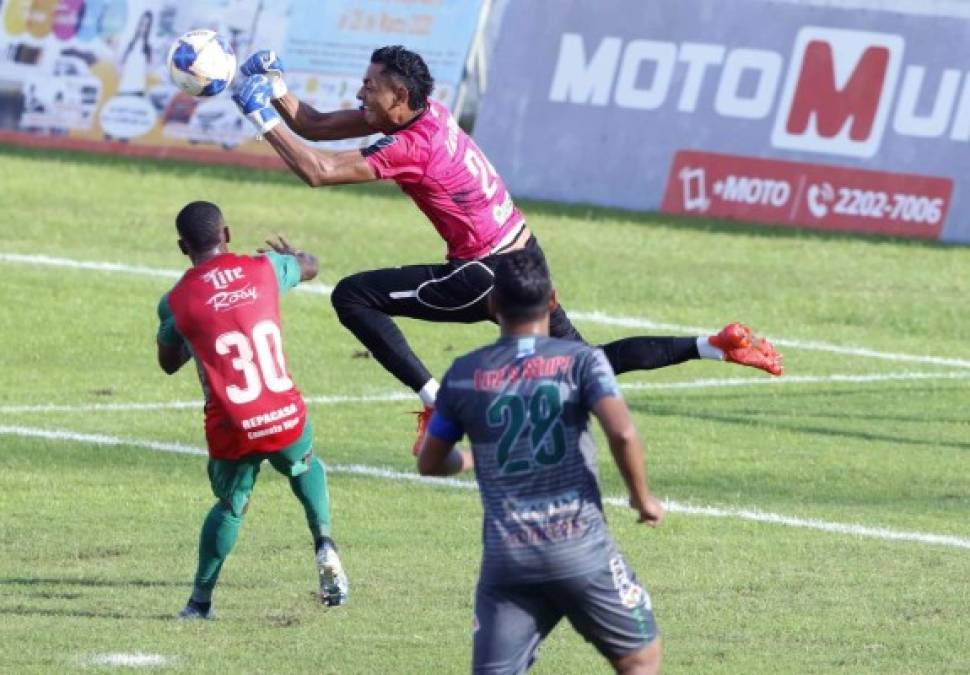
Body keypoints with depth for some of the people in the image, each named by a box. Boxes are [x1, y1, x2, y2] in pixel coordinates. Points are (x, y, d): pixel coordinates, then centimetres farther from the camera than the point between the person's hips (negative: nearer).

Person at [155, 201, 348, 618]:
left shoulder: (176, 302, -3)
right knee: (303, 467, 33)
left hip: (232, 431, -1)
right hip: (287, 419, 1)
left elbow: (168, 363, 15)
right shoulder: (263, 270, 2)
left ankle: (201, 599, 22)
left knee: (231, 505, 23)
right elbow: (309, 268, 27)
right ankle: (324, 545, 14)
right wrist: (292, 255, 51)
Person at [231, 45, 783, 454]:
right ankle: (713, 347, 13)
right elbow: (317, 128, 11)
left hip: (489, 279, -9)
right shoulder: (423, 112, 4)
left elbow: (317, 171, -26)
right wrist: (278, 91, -3)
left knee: (353, 296, -10)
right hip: (522, 254, 9)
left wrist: (266, 120, -19)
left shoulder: (411, 147, -22)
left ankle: (435, 398, -14)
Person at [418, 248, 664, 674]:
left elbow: (430, 463, 17)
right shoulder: (580, 360, -2)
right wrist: (642, 498, -1)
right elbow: (622, 433, -18)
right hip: (581, 550, -2)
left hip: (506, 558, 2)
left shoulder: (463, 375, 6)